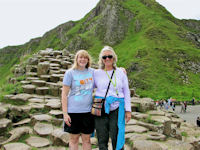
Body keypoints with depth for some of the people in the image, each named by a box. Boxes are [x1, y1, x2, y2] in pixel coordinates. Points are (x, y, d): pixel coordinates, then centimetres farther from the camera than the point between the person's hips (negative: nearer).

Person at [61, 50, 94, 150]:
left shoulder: (92, 72, 7)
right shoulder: (70, 73, -3)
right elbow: (64, 94, -4)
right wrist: (65, 113, -9)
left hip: (88, 111, 3)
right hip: (73, 111, -2)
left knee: (87, 139, 12)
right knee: (74, 139, 9)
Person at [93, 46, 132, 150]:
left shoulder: (121, 73, 5)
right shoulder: (96, 73, 5)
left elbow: (126, 92, 8)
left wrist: (128, 110, 4)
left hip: (116, 109, -1)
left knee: (117, 138, 1)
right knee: (102, 139, 8)